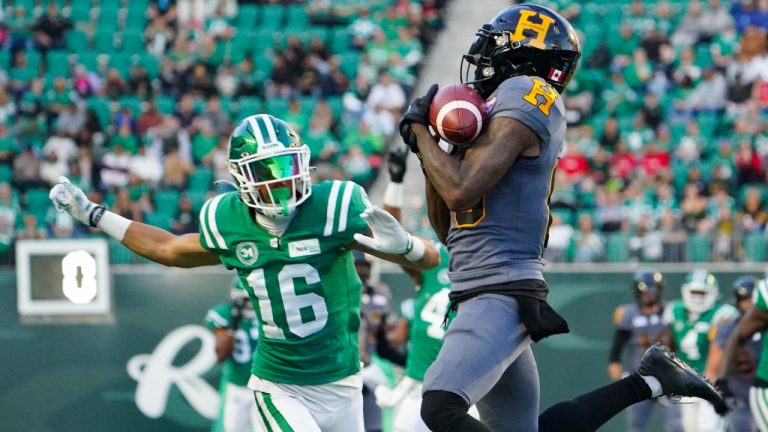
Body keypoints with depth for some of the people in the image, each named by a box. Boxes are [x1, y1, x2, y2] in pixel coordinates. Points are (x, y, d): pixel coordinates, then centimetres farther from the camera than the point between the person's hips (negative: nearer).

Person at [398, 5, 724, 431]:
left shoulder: (524, 96, -8)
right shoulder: (496, 111, 19)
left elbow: (460, 190, -19)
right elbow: (447, 227, 22)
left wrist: (419, 130, -4)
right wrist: (429, 150, 11)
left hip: (503, 296, -10)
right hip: (480, 297, 10)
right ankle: (646, 382, 21)